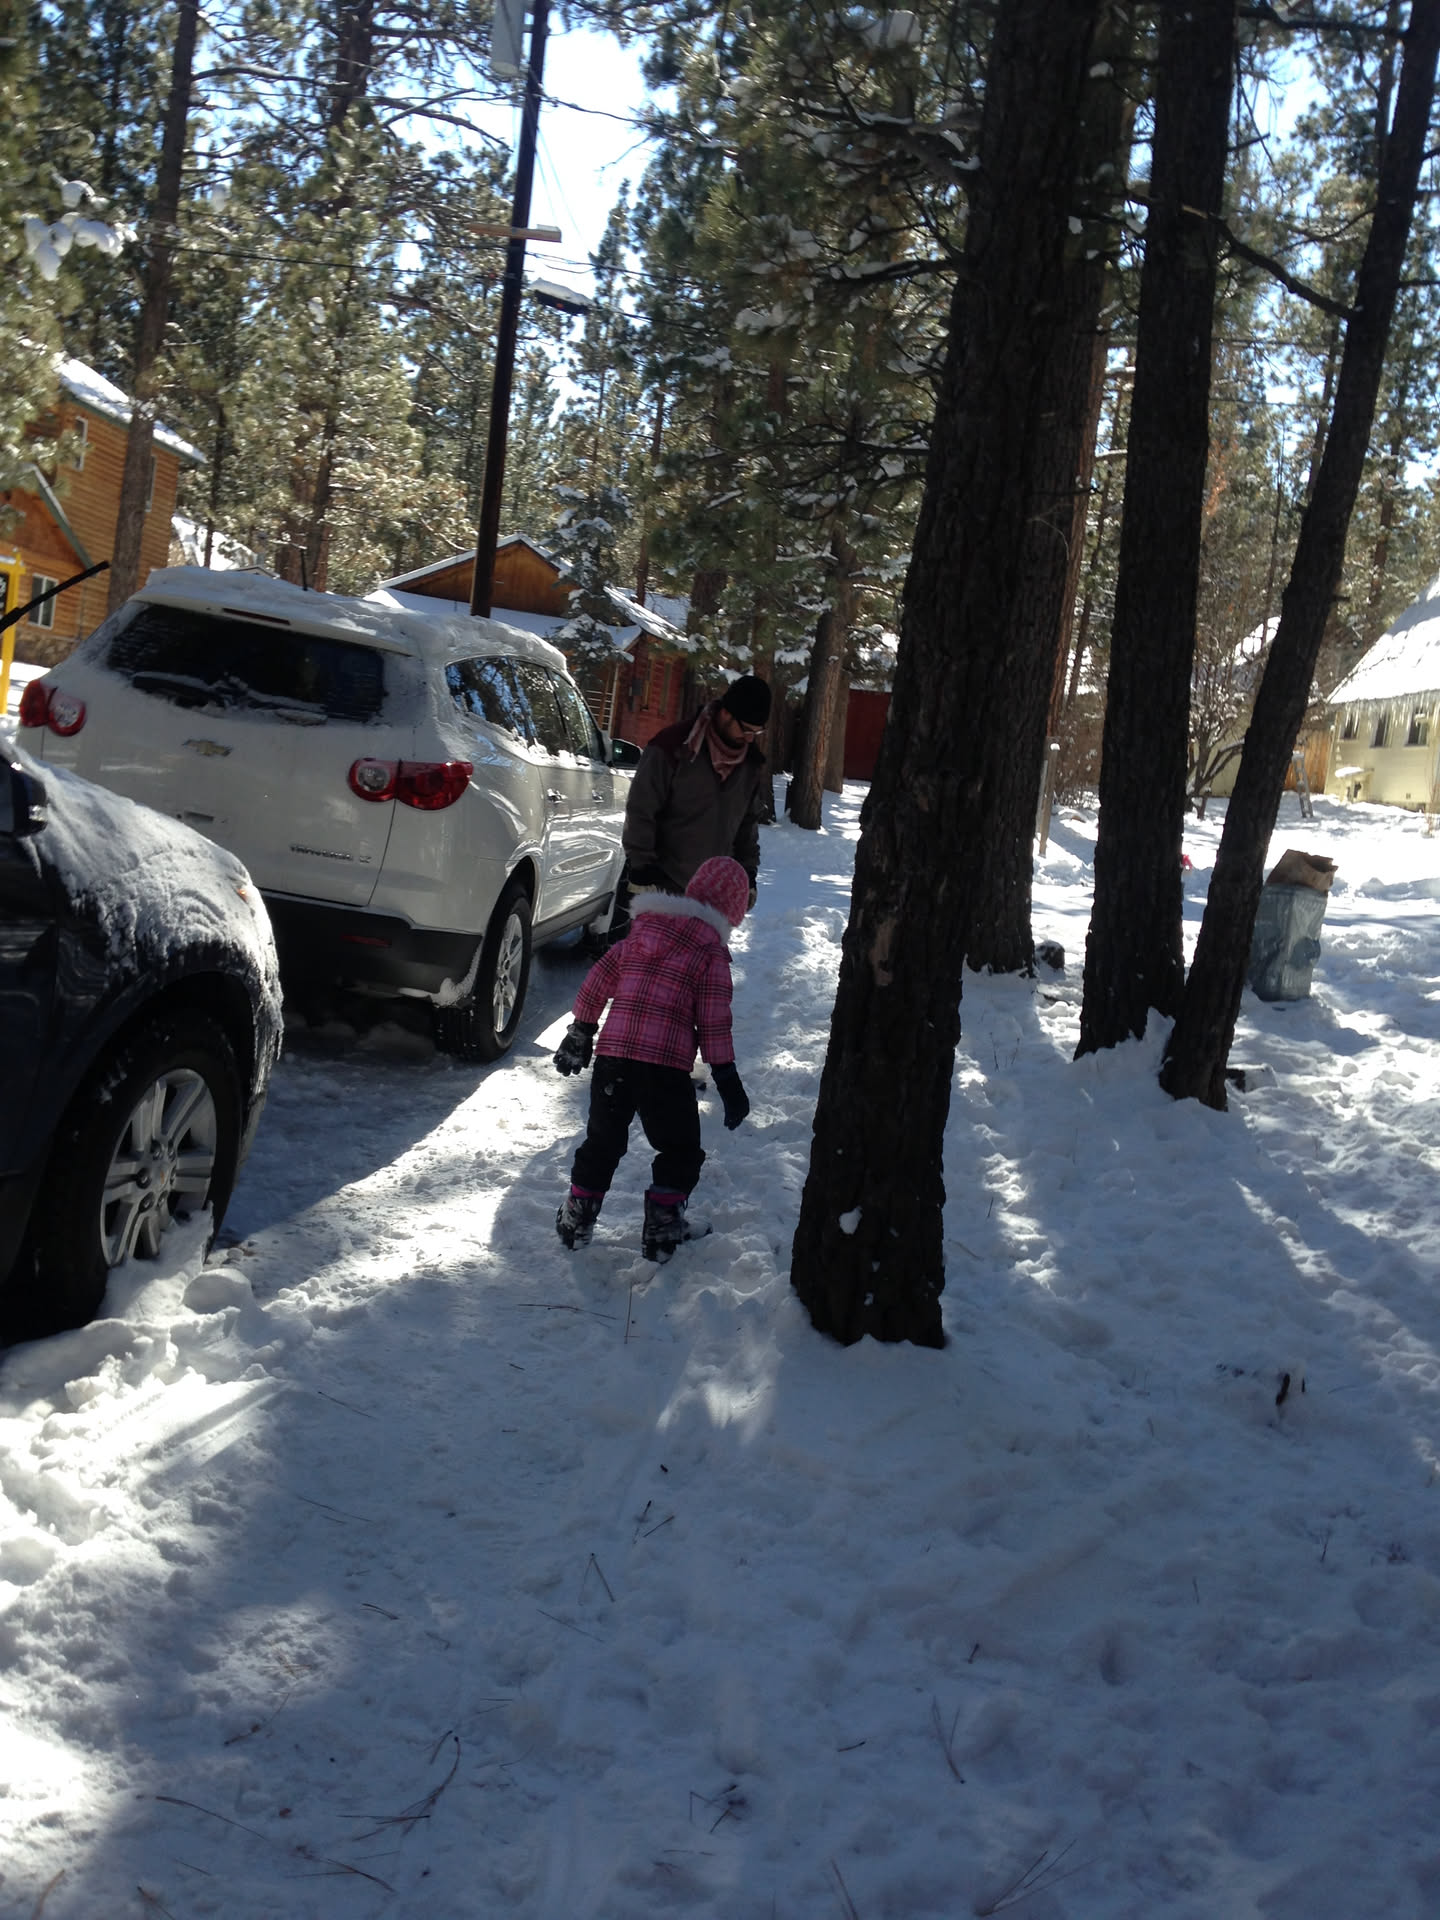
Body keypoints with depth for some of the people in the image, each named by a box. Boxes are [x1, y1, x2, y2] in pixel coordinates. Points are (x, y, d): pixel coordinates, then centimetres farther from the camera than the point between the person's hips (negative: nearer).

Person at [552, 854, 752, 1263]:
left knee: (602, 1141, 20)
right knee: (680, 1149, 14)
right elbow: (713, 1019, -5)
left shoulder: (641, 932, 15)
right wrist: (726, 1076, -1)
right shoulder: (712, 952, -1)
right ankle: (661, 1230, 12)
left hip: (612, 1055, 5)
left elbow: (597, 980, 16)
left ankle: (576, 1221, 25)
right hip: (666, 1064, -5)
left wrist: (581, 1033, 26)